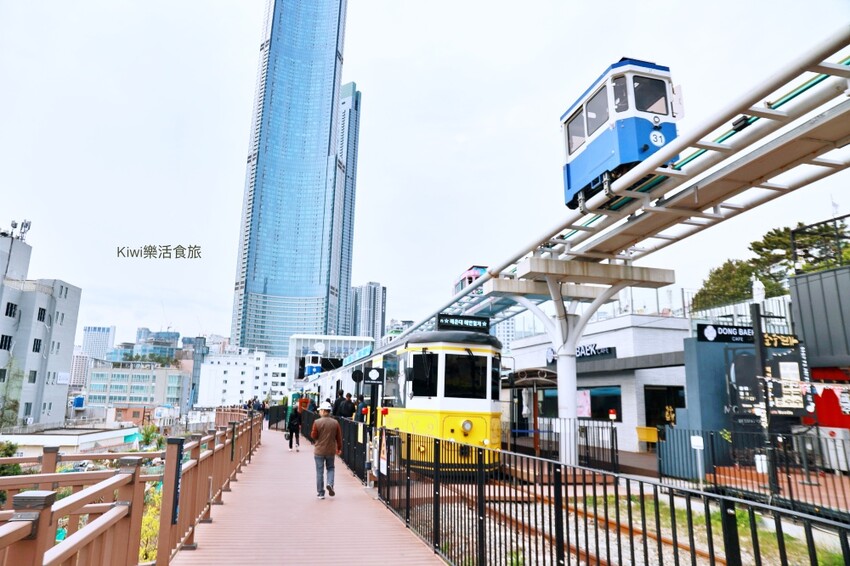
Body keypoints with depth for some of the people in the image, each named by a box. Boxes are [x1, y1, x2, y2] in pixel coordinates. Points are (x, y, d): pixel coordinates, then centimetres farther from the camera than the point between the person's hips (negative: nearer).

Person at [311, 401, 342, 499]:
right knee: (330, 468, 20)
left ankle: (320, 493, 12)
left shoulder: (317, 422, -12)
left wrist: (312, 432, 13)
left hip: (319, 450, -2)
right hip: (331, 450, 2)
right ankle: (330, 484, -4)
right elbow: (339, 437, 1)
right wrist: (339, 448, 14)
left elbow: (313, 436, -9)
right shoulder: (335, 422, -4)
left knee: (320, 472, 8)